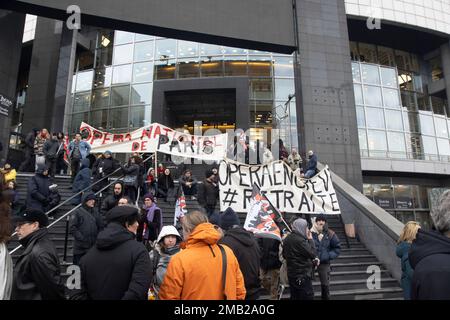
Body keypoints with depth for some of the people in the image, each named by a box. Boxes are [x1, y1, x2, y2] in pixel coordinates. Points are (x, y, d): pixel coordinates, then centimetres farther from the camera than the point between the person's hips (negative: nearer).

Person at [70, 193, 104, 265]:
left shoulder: (96, 212, 7)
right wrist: (81, 237, -15)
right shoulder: (78, 212, -5)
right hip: (80, 246, -4)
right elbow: (73, 228, -10)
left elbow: (101, 226, 12)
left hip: (93, 246, 4)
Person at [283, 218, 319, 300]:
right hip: (303, 275, -9)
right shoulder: (300, 240, -22)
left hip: (291, 273, 9)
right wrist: (310, 240, -6)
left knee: (295, 297, 17)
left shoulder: (287, 239, 6)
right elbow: (312, 254, -18)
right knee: (308, 297, 2)